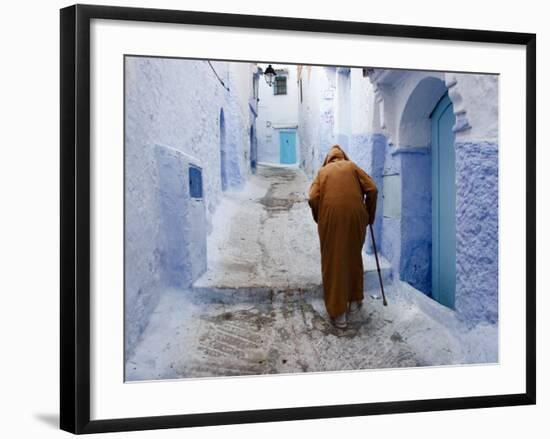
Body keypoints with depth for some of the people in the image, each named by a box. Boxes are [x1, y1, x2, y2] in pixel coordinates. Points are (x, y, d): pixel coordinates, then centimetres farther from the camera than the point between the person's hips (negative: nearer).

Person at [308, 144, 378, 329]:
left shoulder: (322, 171, 15)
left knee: (333, 263, 4)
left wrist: (320, 220, 15)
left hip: (330, 218, -1)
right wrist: (369, 216, 14)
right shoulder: (352, 166, 16)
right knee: (354, 257, 22)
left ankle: (338, 313, 2)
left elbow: (313, 199, 0)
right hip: (355, 216, 1)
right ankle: (354, 300, 32)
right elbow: (372, 190, 4)